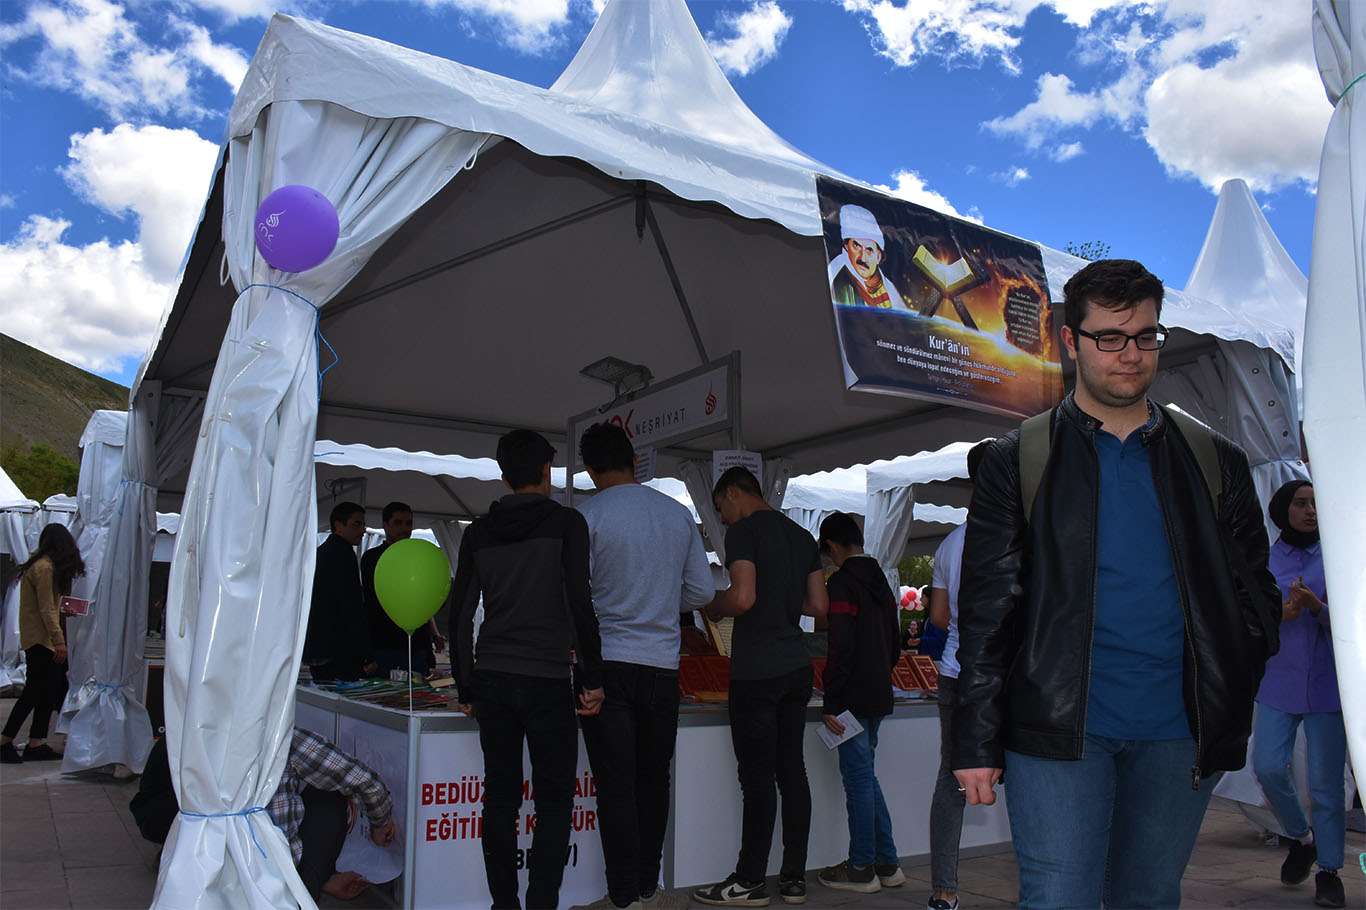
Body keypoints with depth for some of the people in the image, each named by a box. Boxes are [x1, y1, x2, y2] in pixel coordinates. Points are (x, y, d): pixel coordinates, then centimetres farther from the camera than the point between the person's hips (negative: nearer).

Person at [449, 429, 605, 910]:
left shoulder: (478, 532, 9)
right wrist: (592, 677, -4)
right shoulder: (565, 521, -3)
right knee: (554, 802, 4)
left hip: (491, 680, 4)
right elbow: (580, 602, -10)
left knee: (501, 796, 12)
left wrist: (466, 688, 15)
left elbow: (460, 614, 9)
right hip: (547, 681, -4)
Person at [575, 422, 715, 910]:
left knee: (617, 786, 3)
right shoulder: (679, 514, 6)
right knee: (653, 780, 15)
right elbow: (703, 591, 7)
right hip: (664, 665, 4)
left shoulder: (588, 515, -8)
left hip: (609, 665, -4)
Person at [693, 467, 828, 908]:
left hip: (756, 672, -7)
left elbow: (743, 598, -19)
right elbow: (819, 606, 13)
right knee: (793, 771, 10)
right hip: (797, 668, 8)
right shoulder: (803, 536, 14)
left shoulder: (743, 530, -8)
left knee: (757, 777, -2)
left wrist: (714, 606, 0)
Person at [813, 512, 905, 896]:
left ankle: (861, 870, 10)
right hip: (879, 697, 9)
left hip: (854, 700, -9)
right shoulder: (881, 581, 13)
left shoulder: (842, 582, -14)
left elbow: (840, 649, -21)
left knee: (858, 780, 0)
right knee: (865, 776, 17)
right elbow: (895, 644, 19)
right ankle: (887, 864, 22)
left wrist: (830, 704, -17)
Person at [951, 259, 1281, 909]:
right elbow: (986, 608, -2)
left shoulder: (1215, 461, 10)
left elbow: (1255, 596, 12)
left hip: (1179, 734, 3)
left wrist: (1228, 709, 1)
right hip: (1058, 732, -3)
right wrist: (977, 741, -5)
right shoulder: (1017, 461, 2)